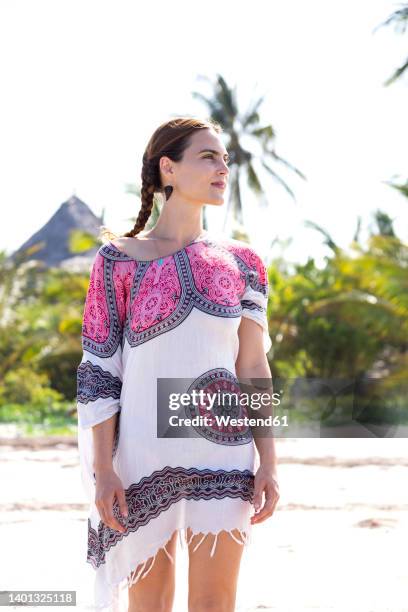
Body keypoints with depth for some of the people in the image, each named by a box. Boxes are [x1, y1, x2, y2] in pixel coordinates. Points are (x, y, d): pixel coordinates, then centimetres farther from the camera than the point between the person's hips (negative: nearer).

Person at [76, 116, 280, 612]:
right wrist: (102, 470, -8)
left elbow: (254, 367, 7)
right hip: (144, 454, -2)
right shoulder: (119, 259, -2)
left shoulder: (241, 262, 6)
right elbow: (99, 371, -3)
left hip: (223, 453, 2)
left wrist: (269, 463, 1)